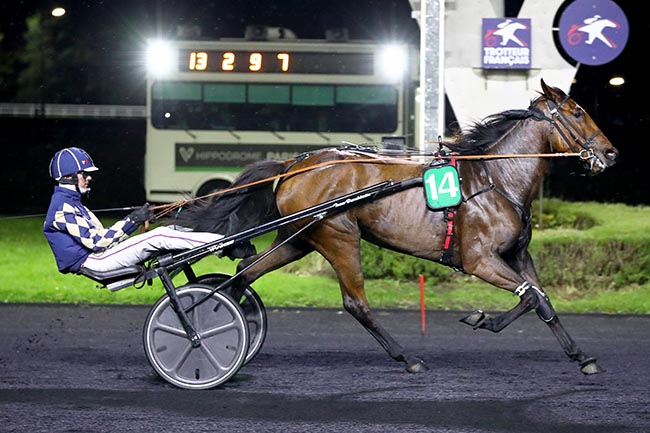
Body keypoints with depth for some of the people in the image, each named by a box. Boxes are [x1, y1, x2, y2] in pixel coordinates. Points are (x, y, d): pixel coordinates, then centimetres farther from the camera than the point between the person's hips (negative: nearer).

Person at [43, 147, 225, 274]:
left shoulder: (70, 203, 21)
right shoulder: (63, 207, -12)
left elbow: (102, 235, 17)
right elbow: (96, 242, -19)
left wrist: (136, 219, 5)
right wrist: (131, 221, -17)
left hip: (99, 254, 10)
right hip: (92, 260, -10)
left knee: (167, 232, 3)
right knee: (158, 237, -18)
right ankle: (222, 243, -17)